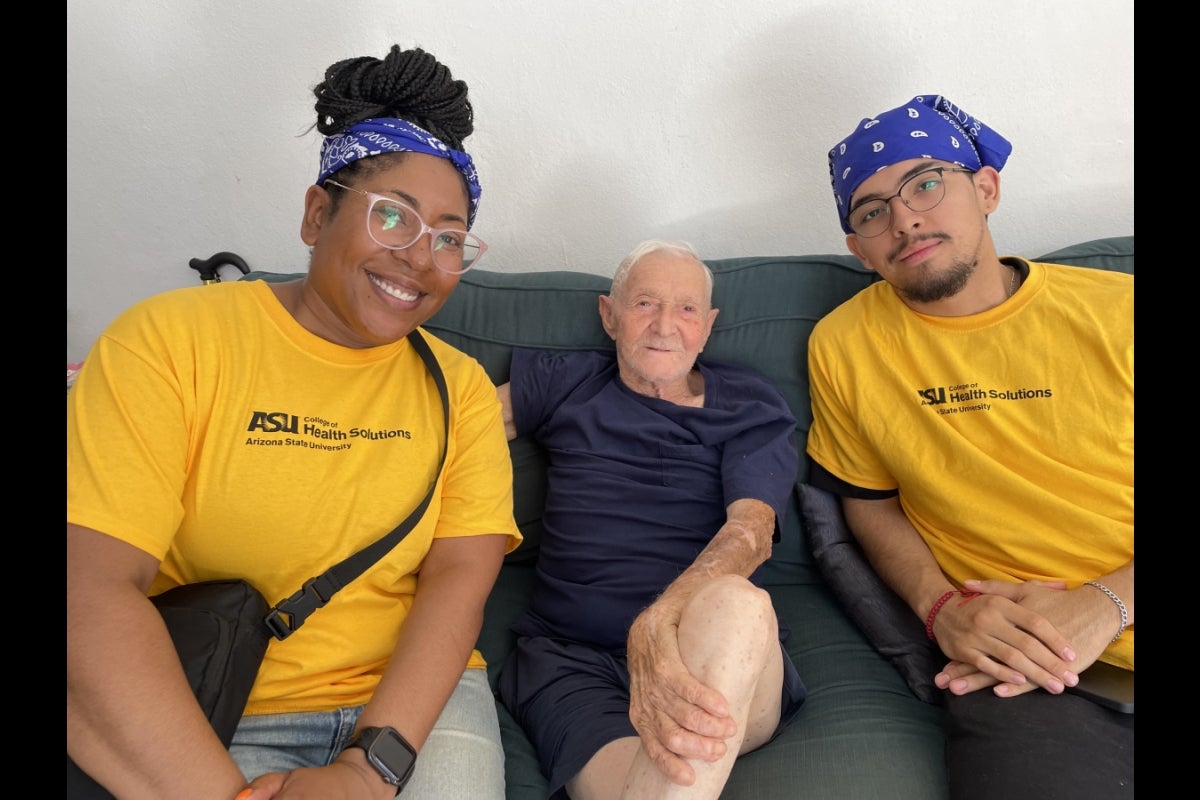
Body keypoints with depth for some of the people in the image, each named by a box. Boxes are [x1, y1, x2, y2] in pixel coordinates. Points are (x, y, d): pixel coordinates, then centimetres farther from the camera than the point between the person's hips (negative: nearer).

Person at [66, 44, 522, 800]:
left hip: (415, 695, 3)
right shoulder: (170, 341, -5)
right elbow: (92, 591, -14)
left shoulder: (462, 385, 4)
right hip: (195, 718, -2)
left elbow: (460, 577, -4)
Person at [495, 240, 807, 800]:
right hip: (571, 655, -2)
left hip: (727, 663, 3)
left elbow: (752, 528, -7)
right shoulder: (566, 385, 18)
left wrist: (659, 622, -26)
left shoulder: (750, 407, 11)